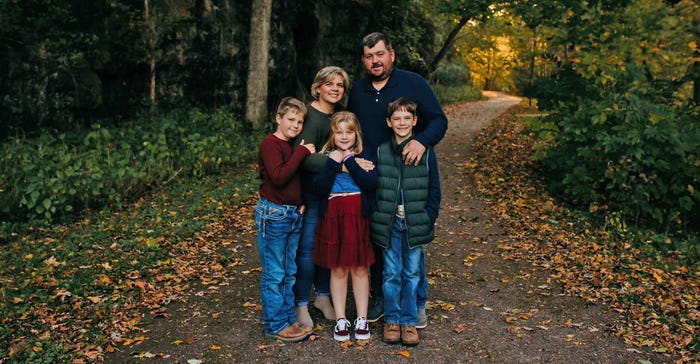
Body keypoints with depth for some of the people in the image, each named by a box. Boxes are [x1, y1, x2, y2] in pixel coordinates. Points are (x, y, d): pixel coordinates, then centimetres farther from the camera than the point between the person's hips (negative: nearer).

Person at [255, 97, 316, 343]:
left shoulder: (294, 146, 14)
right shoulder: (270, 144, -12)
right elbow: (279, 177, -25)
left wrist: (302, 202, 6)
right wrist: (302, 153, -22)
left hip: (294, 214, 8)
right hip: (273, 214, -8)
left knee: (290, 272, 14)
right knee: (274, 273, 1)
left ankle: (289, 319, 24)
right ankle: (275, 325, 10)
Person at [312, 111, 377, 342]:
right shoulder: (325, 156, 2)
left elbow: (371, 183, -15)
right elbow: (320, 188, -11)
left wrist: (350, 161, -15)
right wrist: (333, 163, -17)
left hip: (359, 218, 0)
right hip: (332, 218, 0)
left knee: (360, 269, 8)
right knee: (338, 270, 8)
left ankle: (362, 319, 20)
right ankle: (340, 320, 19)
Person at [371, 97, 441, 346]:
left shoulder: (425, 152, 0)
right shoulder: (381, 152, 2)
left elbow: (434, 189, 3)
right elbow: (372, 187, 5)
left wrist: (428, 219, -4)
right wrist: (376, 219, -2)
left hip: (416, 223, 0)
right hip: (389, 223, 1)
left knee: (412, 274, 8)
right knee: (391, 274, 7)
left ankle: (409, 321, 21)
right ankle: (391, 320, 22)